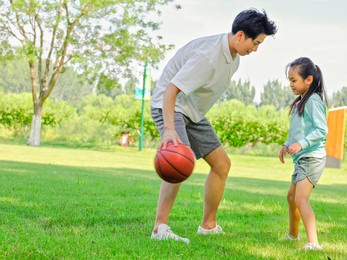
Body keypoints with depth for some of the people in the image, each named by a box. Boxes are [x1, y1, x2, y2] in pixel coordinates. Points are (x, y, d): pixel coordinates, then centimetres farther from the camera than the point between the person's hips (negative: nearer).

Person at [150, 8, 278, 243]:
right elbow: (171, 90, -36)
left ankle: (209, 225, 22)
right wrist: (169, 129, -48)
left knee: (222, 164, 10)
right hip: (170, 106, -10)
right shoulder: (207, 55, -30)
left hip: (194, 113, 10)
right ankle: (160, 228, -32)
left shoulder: (234, 57, 1)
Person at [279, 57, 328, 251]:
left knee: (301, 199, -23)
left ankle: (313, 243, -33)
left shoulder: (313, 101, -14)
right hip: (301, 159, 11)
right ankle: (293, 235, 45)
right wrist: (287, 145, 9)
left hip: (312, 158, -11)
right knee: (292, 196, 25)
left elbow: (321, 130, -22)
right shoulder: (300, 102, 15)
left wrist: (301, 144, -30)